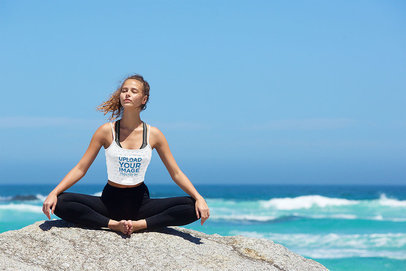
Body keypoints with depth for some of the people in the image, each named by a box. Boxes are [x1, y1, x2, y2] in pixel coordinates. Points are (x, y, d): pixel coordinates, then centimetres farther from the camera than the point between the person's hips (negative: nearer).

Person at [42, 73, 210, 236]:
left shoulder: (153, 135, -1)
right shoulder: (107, 131, -4)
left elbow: (176, 173, 2)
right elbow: (80, 168, -3)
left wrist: (199, 198, -12)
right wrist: (54, 193, -16)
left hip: (140, 203, 1)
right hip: (110, 201, -1)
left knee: (192, 208, -22)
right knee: (60, 203, -26)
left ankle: (139, 224, -21)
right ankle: (114, 224, -22)